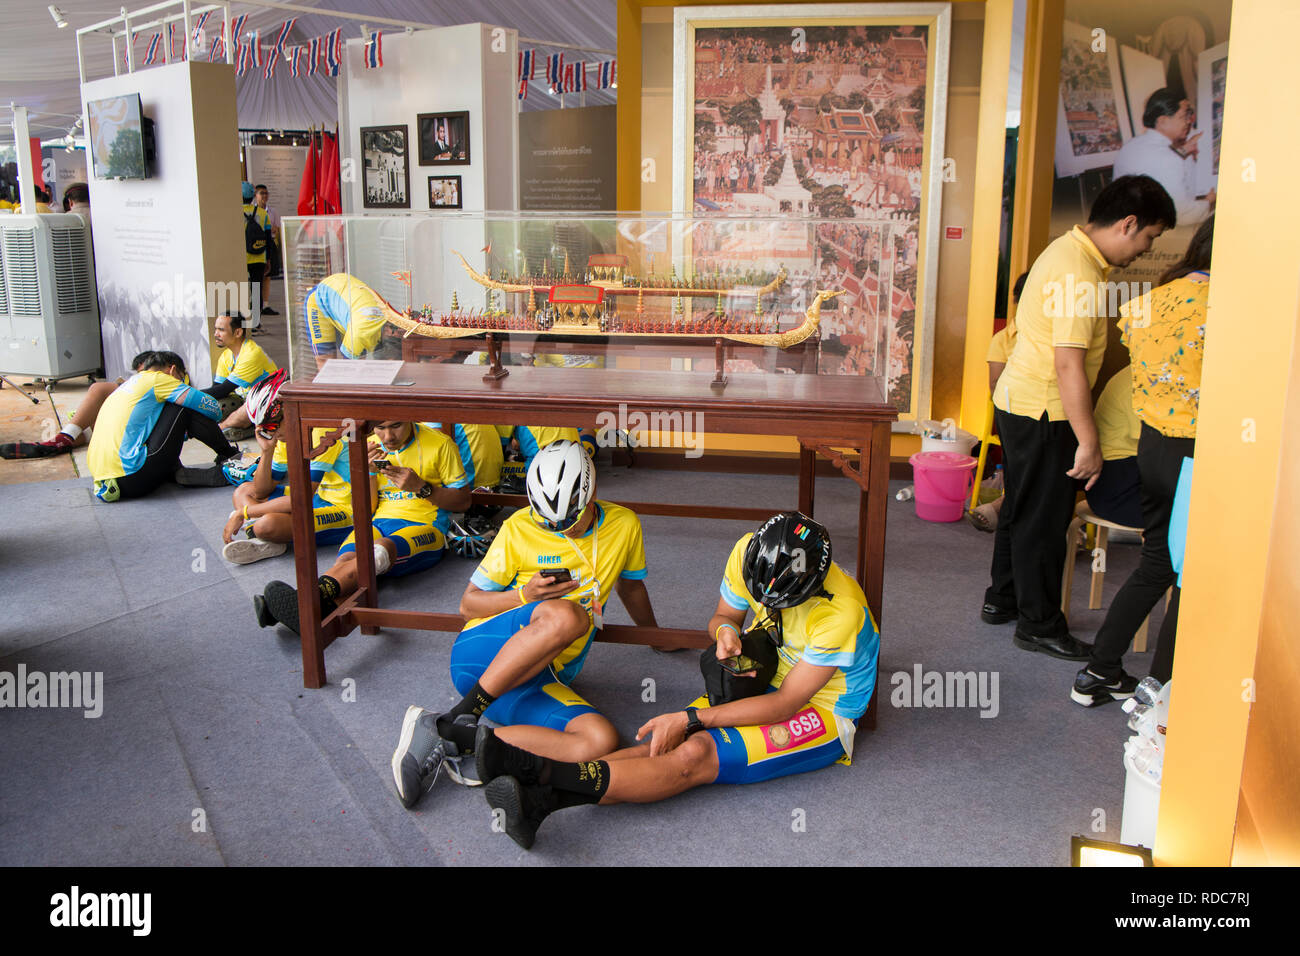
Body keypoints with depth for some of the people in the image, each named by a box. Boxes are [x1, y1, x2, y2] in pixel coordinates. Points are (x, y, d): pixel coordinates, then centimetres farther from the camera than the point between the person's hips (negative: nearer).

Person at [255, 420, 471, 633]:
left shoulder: (440, 444, 1)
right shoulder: (370, 447, 14)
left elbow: (463, 501, 3)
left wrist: (420, 487, -11)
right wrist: (369, 471, -4)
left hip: (425, 526, -5)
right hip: (379, 522, 5)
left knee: (381, 549, -37)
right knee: (348, 557, -30)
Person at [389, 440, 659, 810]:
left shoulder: (624, 526, 6)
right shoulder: (519, 529, -1)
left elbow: (630, 586, 27)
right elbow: (469, 603, 4)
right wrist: (524, 596, -14)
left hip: (540, 680, 4)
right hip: (482, 653, -3)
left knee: (601, 740, -29)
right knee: (566, 615, -37)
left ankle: (459, 743, -26)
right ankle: (455, 721, -31)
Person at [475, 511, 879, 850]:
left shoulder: (841, 613, -29)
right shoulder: (751, 551, -12)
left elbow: (785, 704, -24)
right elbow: (723, 615, 6)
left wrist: (689, 719, -25)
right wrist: (725, 629, -21)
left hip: (823, 711, -6)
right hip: (766, 679, 6)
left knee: (695, 755, -28)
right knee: (671, 743, -21)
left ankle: (548, 789, -40)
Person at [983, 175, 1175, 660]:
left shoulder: (1068, 249, 10)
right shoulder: (1080, 275, -22)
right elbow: (1069, 365, -26)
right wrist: (1088, 442, -22)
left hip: (1019, 400, 10)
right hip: (1043, 413, -10)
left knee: (1022, 507, 20)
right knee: (1043, 518, 1)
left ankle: (1002, 598, 34)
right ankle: (1039, 625, 14)